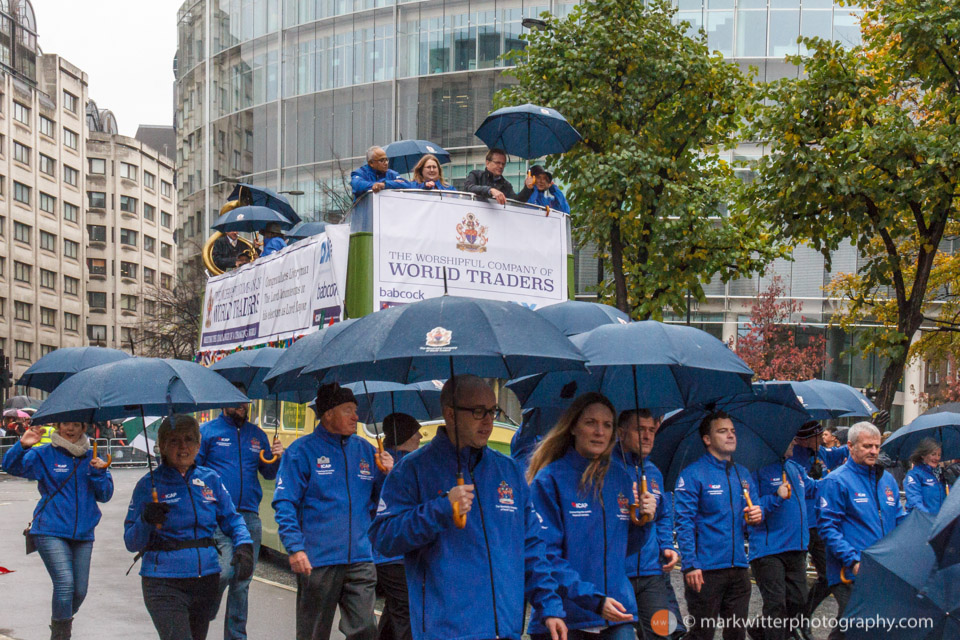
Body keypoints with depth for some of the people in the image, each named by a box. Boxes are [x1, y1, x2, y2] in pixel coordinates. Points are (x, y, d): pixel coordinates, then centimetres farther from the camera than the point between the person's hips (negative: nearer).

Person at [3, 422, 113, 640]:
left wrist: (99, 473, -10)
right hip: (51, 533, -4)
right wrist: (22, 446, -31)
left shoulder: (91, 457, 10)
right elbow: (11, 466, -12)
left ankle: (62, 619, 35)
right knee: (65, 583, -19)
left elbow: (105, 495, 8)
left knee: (80, 590, 6)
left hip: (82, 533, 4)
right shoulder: (44, 455, 1)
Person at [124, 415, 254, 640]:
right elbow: (131, 542, -1)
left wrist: (244, 546, -6)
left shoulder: (210, 479, 7)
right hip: (164, 585, -4)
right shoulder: (149, 485, -2)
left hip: (207, 582, 4)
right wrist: (146, 521, -21)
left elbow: (232, 520, 13)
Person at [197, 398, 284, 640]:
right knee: (224, 571, -19)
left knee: (242, 581, 9)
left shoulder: (257, 435, 16)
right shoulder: (208, 431, 3)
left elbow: (268, 473, 21)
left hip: (249, 517, 4)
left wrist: (276, 458, 2)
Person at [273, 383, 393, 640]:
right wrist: (295, 548, -17)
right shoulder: (303, 450, -3)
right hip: (317, 561, -3)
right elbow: (284, 504, -7)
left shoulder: (365, 450, 12)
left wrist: (387, 474, -2)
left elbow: (378, 503, 18)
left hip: (360, 560, 4)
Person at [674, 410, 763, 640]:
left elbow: (754, 507, 24)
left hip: (738, 568, 6)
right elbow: (684, 523, -10)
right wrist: (690, 565, -18)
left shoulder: (743, 474, 14)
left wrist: (757, 515, -2)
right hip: (706, 570, -6)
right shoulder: (692, 474, -6)